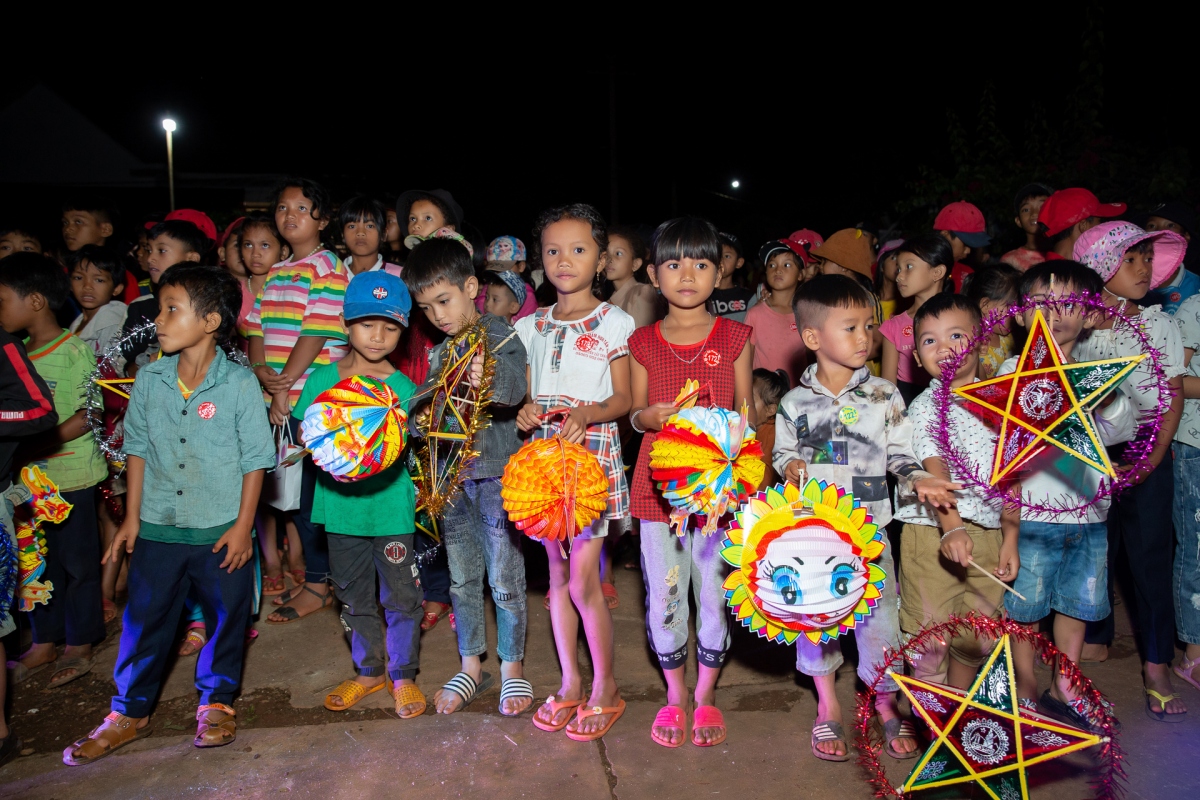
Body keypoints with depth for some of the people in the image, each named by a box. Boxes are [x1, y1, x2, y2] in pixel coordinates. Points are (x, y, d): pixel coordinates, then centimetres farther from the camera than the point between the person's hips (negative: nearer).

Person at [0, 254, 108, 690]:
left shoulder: (75, 351, -14)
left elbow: (87, 417, -17)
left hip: (71, 476, -7)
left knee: (77, 562, 6)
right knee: (38, 562, 16)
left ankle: (78, 646, 20)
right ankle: (44, 641, 31)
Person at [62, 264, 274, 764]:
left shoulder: (239, 384, -13)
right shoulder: (149, 381, -2)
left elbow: (255, 459, -8)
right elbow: (138, 448, 8)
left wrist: (243, 525, -8)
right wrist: (132, 515, 7)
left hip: (221, 532, -3)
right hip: (157, 529, 3)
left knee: (225, 618, 12)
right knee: (145, 620, 13)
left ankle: (217, 701, 33)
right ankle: (129, 712, 31)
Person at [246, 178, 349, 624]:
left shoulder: (327, 269, -6)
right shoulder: (275, 273, 17)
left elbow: (316, 334, -14)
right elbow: (256, 327, 12)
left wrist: (285, 388, -15)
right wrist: (261, 370, -7)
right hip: (280, 399, 7)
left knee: (312, 488, -2)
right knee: (292, 488, 11)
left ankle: (318, 585, 10)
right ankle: (314, 574, 24)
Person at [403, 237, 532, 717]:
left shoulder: (500, 337, -10)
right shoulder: (439, 353, 12)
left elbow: (515, 388, -29)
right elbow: (425, 404, 17)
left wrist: (489, 378, -50)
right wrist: (419, 414, -5)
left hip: (497, 473, -6)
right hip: (451, 475, 6)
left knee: (505, 579, 4)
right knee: (461, 578, 15)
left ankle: (512, 666, 22)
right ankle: (471, 666, 30)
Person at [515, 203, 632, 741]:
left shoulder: (613, 323, -1)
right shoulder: (531, 327, 11)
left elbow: (623, 399, -4)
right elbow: (529, 392, 15)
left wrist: (587, 413, -22)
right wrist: (525, 410, -7)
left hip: (592, 452, -5)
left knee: (583, 580, -5)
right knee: (557, 574, 11)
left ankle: (605, 688, 14)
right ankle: (569, 682, 25)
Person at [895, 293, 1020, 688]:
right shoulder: (925, 406, -8)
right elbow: (934, 471, -21)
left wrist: (1011, 536, 7)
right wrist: (952, 527, -34)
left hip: (988, 534, 5)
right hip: (933, 533, -5)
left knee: (978, 635, 15)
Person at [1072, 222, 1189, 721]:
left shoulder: (1160, 323, 4)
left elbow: (1174, 397, 3)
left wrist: (1152, 459, -8)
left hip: (1147, 455, 1)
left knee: (1151, 557, 1)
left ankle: (1156, 667, 11)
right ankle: (1094, 645, 24)